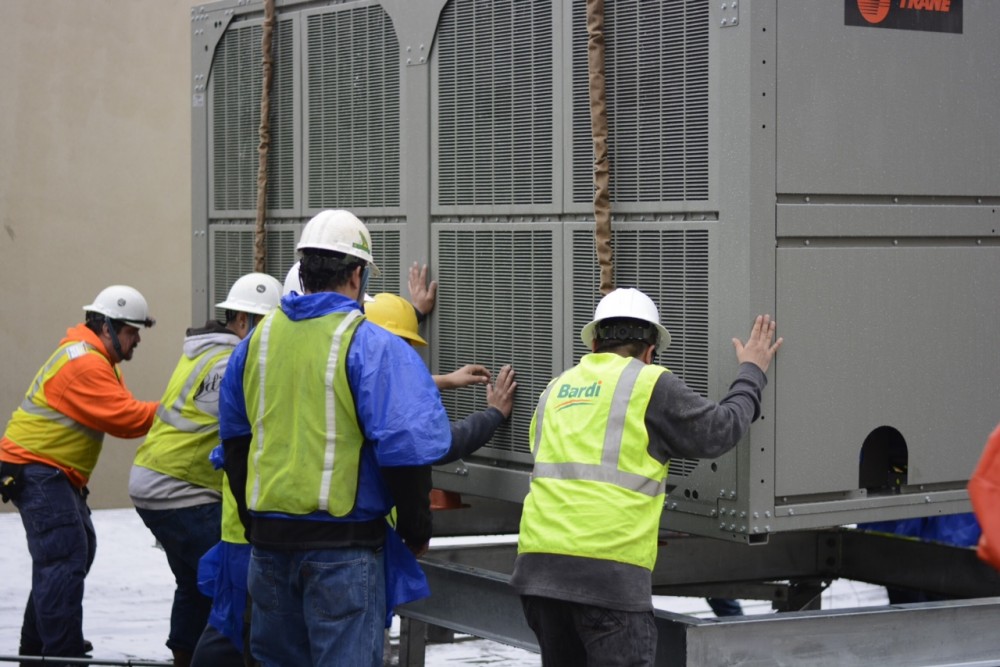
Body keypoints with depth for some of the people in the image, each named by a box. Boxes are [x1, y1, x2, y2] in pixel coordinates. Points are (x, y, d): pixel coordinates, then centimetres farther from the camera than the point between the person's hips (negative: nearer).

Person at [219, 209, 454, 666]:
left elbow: (234, 439, 18)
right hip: (343, 542, -6)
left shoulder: (258, 339, 8)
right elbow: (405, 448, -15)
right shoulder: (373, 347, -11)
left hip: (268, 536, 6)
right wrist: (416, 531, -2)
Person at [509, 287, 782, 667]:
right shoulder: (650, 384, 2)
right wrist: (751, 373, 22)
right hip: (607, 569, -6)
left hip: (538, 563, 6)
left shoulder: (556, 390, 21)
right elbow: (718, 432, 6)